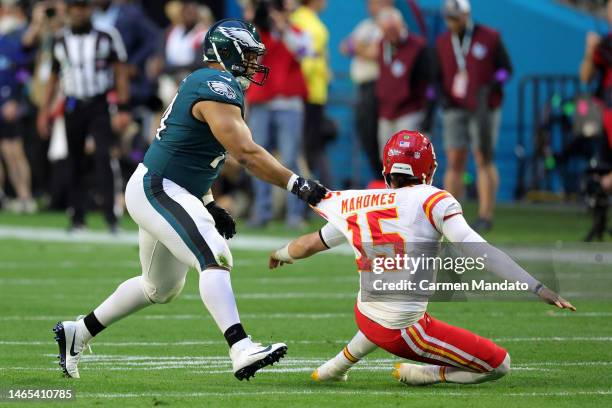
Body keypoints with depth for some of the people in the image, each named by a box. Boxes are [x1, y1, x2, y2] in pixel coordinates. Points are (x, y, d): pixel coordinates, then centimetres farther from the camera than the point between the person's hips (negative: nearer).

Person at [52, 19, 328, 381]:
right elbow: (246, 153, -25)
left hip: (165, 194, 11)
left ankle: (77, 333, 33)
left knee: (162, 288, 22)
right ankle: (241, 350, -40)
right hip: (157, 191, -11)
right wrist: (299, 185, -23)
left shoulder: (204, 84, 14)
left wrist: (209, 206, 16)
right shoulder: (219, 87, -18)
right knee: (215, 257, -25)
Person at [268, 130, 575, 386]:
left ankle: (340, 363, 35)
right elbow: (477, 251, -21)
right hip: (403, 332, -6)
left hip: (365, 314, 6)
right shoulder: (432, 201, -11)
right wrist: (538, 288, -23)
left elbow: (311, 243, 17)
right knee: (499, 365, 4)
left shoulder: (357, 206, 4)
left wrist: (281, 254, 40)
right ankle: (418, 374, -2)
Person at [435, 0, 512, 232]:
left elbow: (506, 68, 3)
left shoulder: (489, 38, 0)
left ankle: (486, 216, -4)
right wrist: (441, 95, -2)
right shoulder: (442, 43, 9)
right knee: (454, 161, -1)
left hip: (483, 109, -3)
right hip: (455, 109, 3)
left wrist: (491, 87, -13)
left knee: (484, 160, -5)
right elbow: (437, 76, 16)